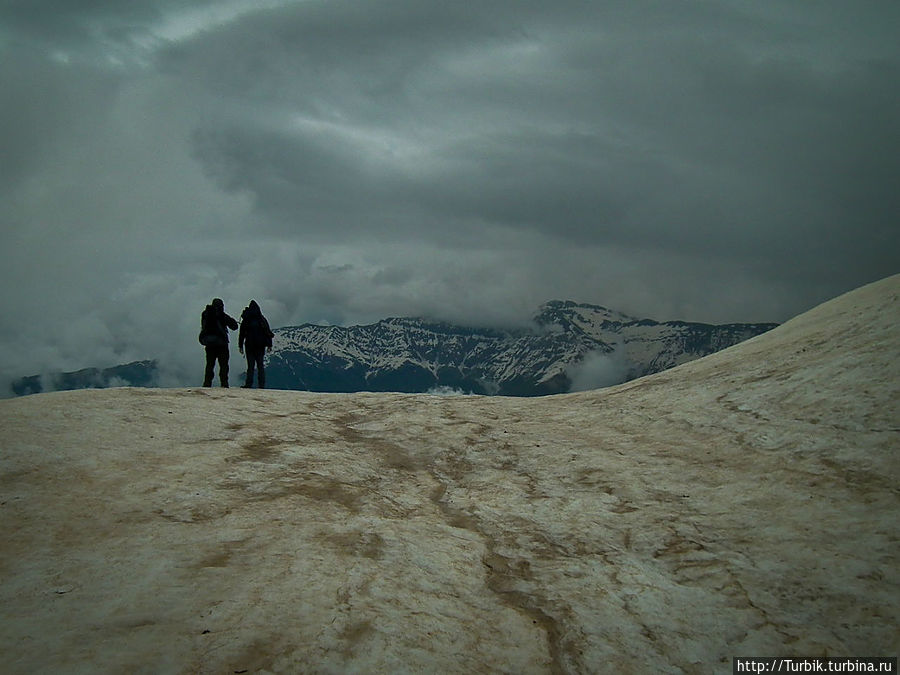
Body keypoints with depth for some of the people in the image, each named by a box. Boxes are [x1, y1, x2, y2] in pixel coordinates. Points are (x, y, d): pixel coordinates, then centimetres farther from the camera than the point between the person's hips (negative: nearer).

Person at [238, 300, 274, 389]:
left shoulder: (245, 321, 1)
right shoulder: (262, 320, 3)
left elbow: (241, 334, 2)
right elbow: (268, 332, 4)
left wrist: (240, 346, 7)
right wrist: (269, 345, 7)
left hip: (249, 345, -1)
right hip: (260, 345, 1)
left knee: (250, 365, 1)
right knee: (260, 365, 5)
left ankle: (248, 384, -6)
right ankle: (262, 385, -1)